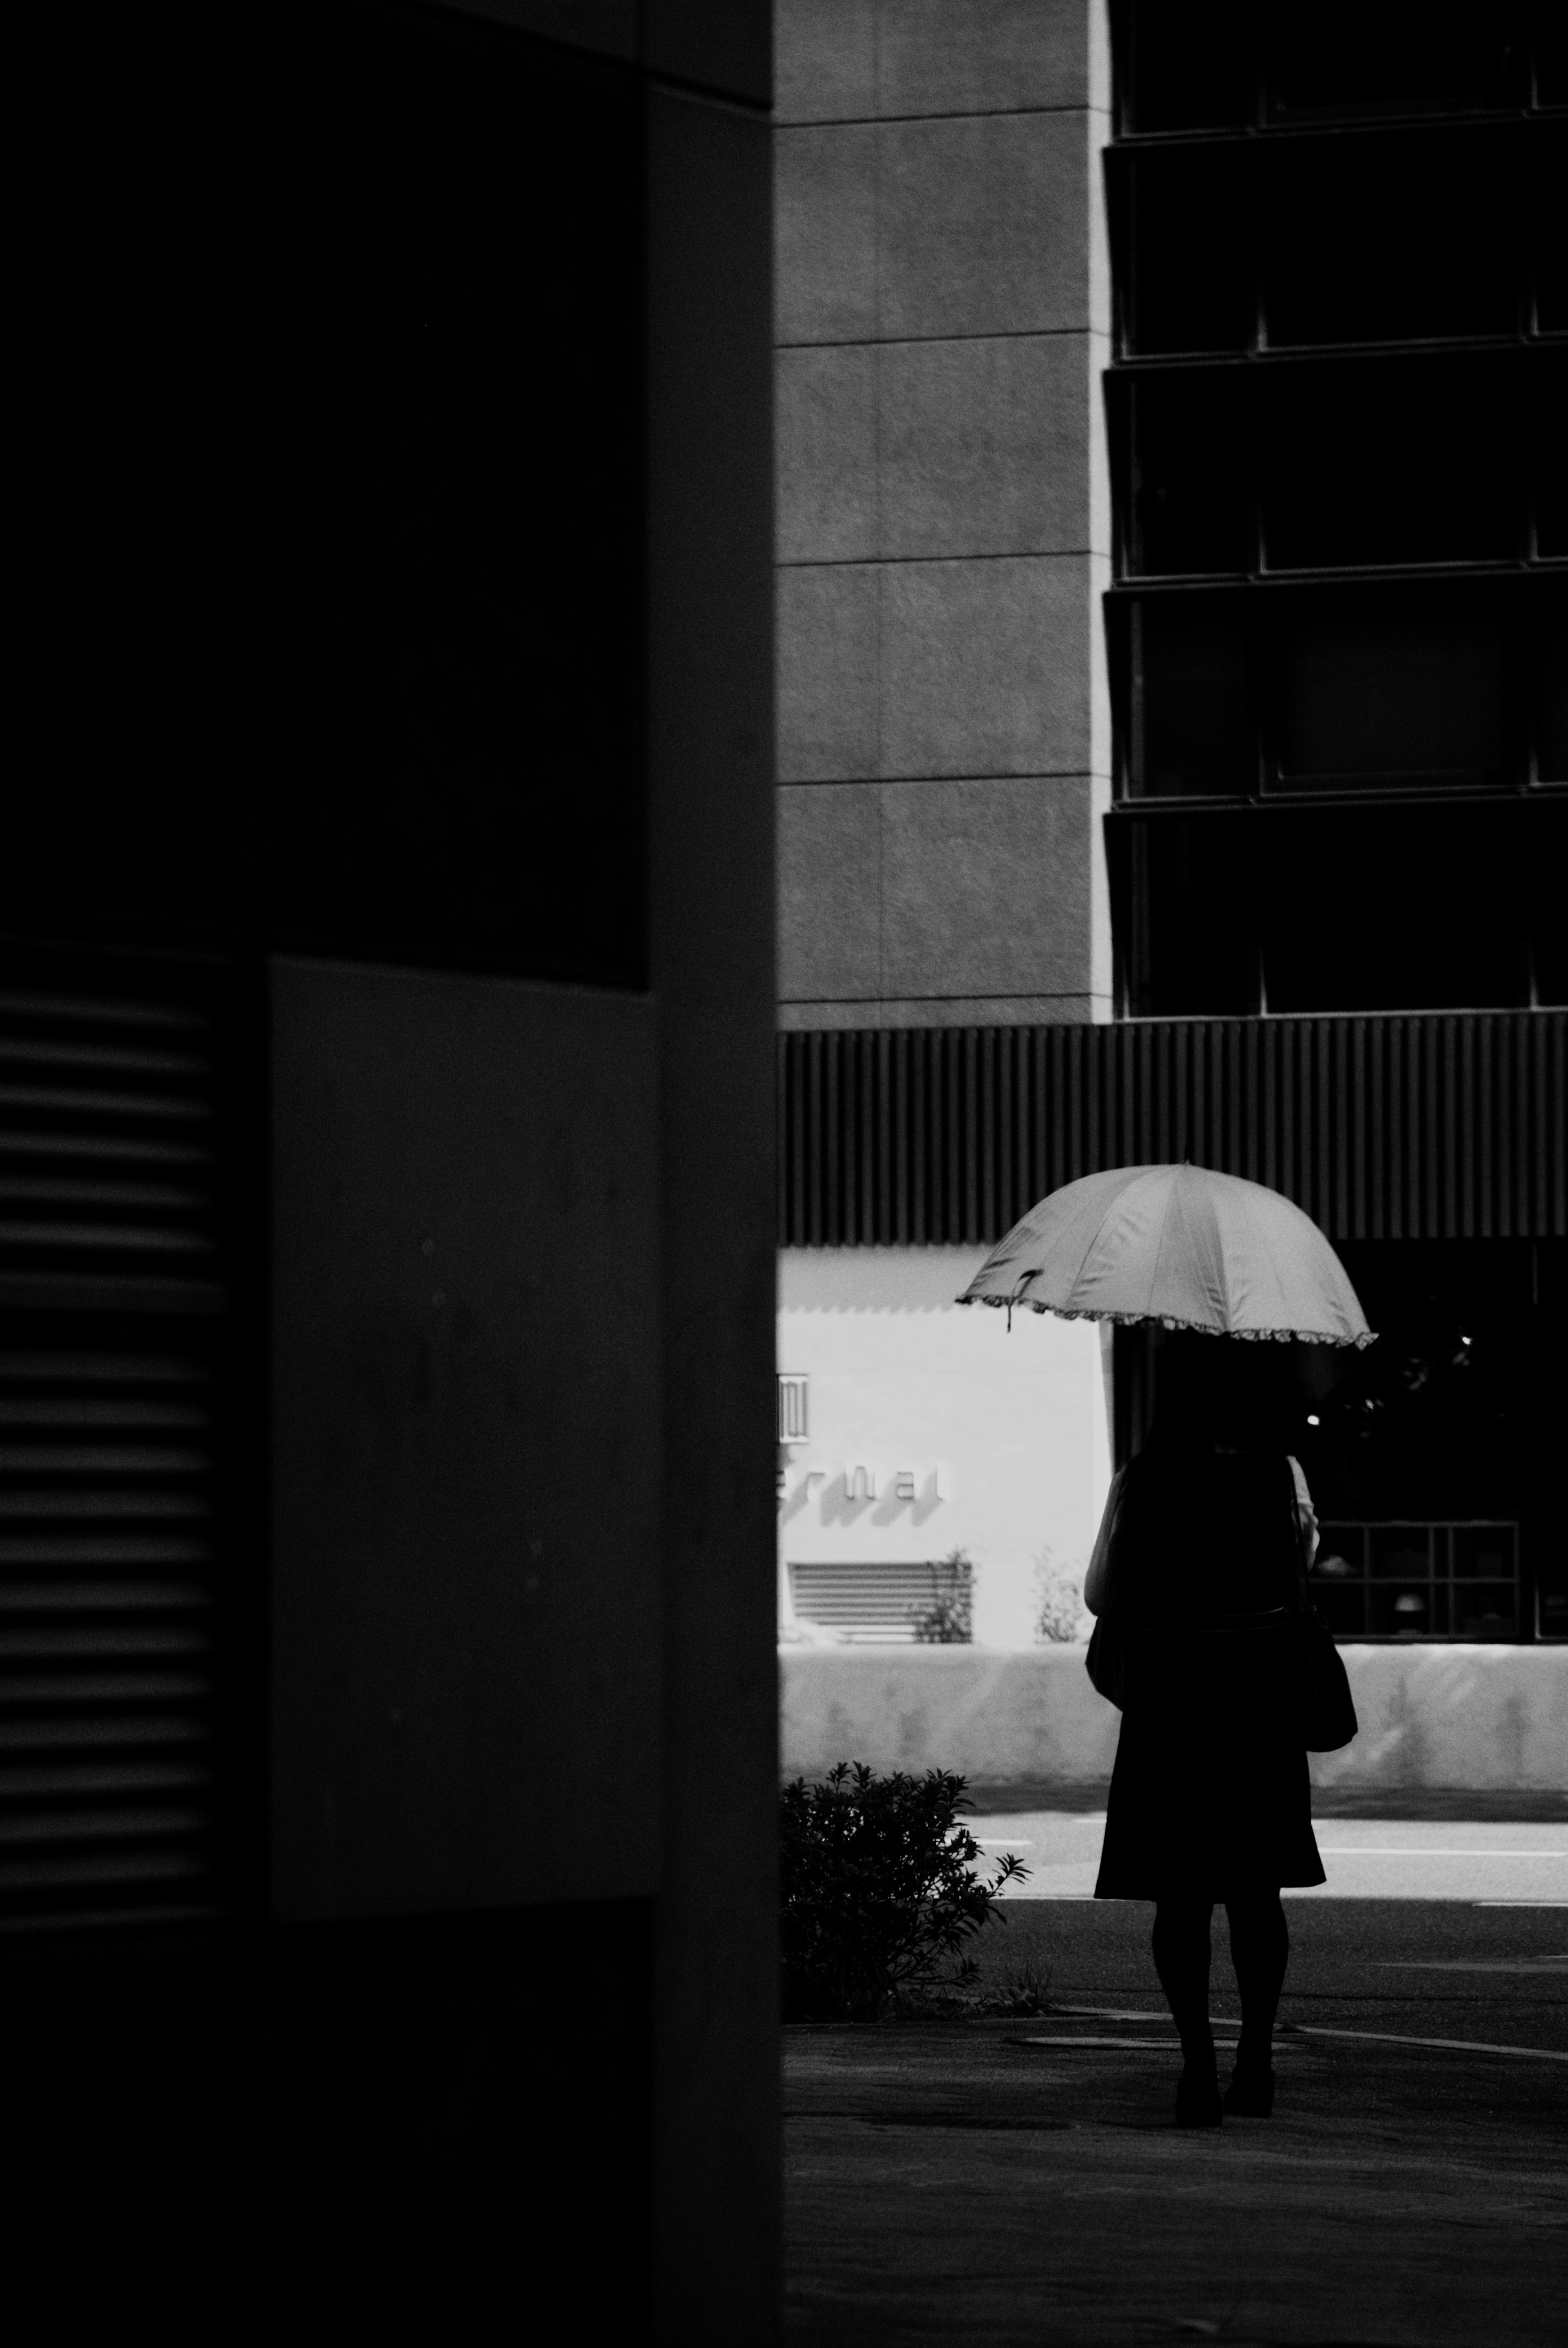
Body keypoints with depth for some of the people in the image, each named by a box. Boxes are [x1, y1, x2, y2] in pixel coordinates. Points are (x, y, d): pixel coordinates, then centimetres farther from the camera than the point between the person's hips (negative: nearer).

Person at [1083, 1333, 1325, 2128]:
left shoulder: (1143, 1482, -9)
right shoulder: (1282, 1475, -3)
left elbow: (1103, 1596, -2)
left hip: (1170, 1700, -2)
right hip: (1264, 1700, 2)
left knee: (1180, 1893, 2)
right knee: (1256, 1891, 12)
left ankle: (1200, 2065, -5)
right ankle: (1256, 2062, 15)